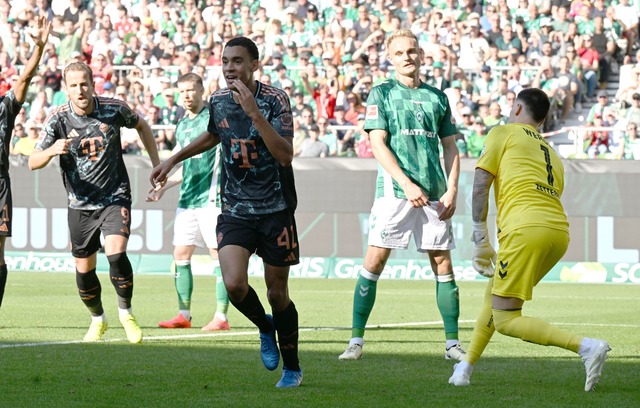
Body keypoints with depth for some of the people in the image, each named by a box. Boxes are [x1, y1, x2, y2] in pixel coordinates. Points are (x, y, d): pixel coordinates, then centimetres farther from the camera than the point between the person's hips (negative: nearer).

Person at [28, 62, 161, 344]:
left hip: (115, 197, -1)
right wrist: (52, 150, -37)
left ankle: (125, 313, 0)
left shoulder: (114, 109, -9)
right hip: (80, 204, 1)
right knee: (84, 269, 7)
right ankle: (98, 320, 33)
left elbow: (141, 126, 13)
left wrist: (156, 164, 11)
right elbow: (33, 162, -15)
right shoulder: (58, 119, -11)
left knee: (116, 253, -22)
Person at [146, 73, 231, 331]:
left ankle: (221, 317, -5)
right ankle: (184, 315, 12)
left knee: (218, 253, -6)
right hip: (187, 200, 8)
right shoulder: (182, 125, 17)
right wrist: (163, 188, 22)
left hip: (211, 198, -8)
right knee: (181, 254, 6)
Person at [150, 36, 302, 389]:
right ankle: (264, 328, 15)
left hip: (275, 210, -3)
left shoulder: (274, 100, -13)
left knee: (277, 292, 3)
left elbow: (285, 155, -27)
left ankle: (292, 368, 23)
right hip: (235, 210, 3)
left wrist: (253, 110, -32)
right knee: (234, 285, -18)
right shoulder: (218, 101, 2)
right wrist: (173, 160, 26)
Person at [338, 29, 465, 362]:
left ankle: (452, 343, 7)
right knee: (374, 260, -8)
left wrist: (452, 189, 2)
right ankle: (356, 339, -3)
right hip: (394, 192, -3)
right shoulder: (381, 94, 5)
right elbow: (378, 144, -4)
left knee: (443, 263, 2)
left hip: (434, 194, 3)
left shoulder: (437, 97, 15)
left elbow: (450, 148, 17)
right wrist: (406, 184, -14)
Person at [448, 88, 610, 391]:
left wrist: (480, 241, 5)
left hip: (526, 228, -8)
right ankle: (466, 368, 31)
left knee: (505, 321, -7)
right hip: (560, 232, 8)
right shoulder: (552, 154, 30)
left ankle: (585, 346, -22)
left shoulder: (503, 133, 11)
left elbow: (480, 187, 3)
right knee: (494, 292, 27)